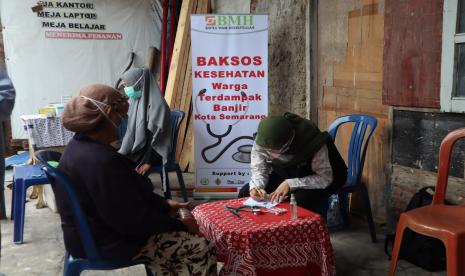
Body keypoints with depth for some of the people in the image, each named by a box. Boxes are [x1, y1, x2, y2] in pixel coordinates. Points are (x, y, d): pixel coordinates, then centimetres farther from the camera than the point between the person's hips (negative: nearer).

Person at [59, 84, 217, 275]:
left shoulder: (82, 145, 4)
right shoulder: (101, 161, -30)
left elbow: (129, 193, 13)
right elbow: (134, 219, -27)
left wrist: (164, 204, 8)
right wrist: (180, 225, -14)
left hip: (95, 232, 11)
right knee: (201, 248, -7)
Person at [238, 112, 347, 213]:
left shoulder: (310, 142, -34)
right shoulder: (261, 141, -20)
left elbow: (325, 178, -30)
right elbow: (259, 170, -8)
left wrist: (290, 184, -37)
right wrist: (256, 187, -30)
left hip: (313, 179, -4)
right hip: (284, 175, 5)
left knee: (301, 199, -36)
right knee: (245, 192, -10)